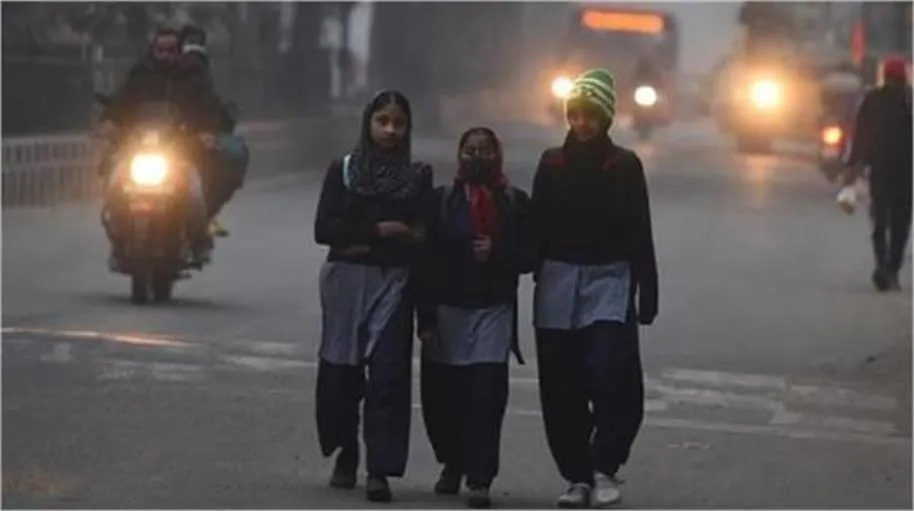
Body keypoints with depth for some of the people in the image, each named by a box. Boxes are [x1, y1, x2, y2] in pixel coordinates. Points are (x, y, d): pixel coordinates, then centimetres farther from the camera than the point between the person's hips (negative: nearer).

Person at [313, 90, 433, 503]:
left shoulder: (419, 176, 9)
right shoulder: (344, 170, 8)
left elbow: (421, 236, 1)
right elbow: (324, 229, -1)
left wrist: (367, 245, -9)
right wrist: (379, 229, -7)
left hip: (394, 282, -1)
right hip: (346, 279, 1)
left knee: (388, 374, -9)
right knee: (341, 372, 3)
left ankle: (380, 469, -12)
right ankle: (346, 456, 20)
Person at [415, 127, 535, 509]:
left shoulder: (515, 202, 8)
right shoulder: (442, 200, 5)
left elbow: (529, 255, 8)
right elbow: (426, 261, 1)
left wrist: (496, 253, -12)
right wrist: (425, 318, -5)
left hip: (494, 309, -1)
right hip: (447, 309, 1)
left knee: (485, 395, -12)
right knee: (441, 395, 5)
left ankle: (480, 480, -12)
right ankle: (452, 463, 29)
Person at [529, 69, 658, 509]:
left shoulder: (625, 166, 2)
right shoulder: (551, 164, 7)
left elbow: (640, 235, 2)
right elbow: (536, 227, 6)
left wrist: (647, 295, -2)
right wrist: (535, 276, -1)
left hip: (609, 281, -2)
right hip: (558, 281, 2)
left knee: (611, 376, -15)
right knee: (562, 388, 3)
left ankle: (604, 468, -4)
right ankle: (576, 476, 12)